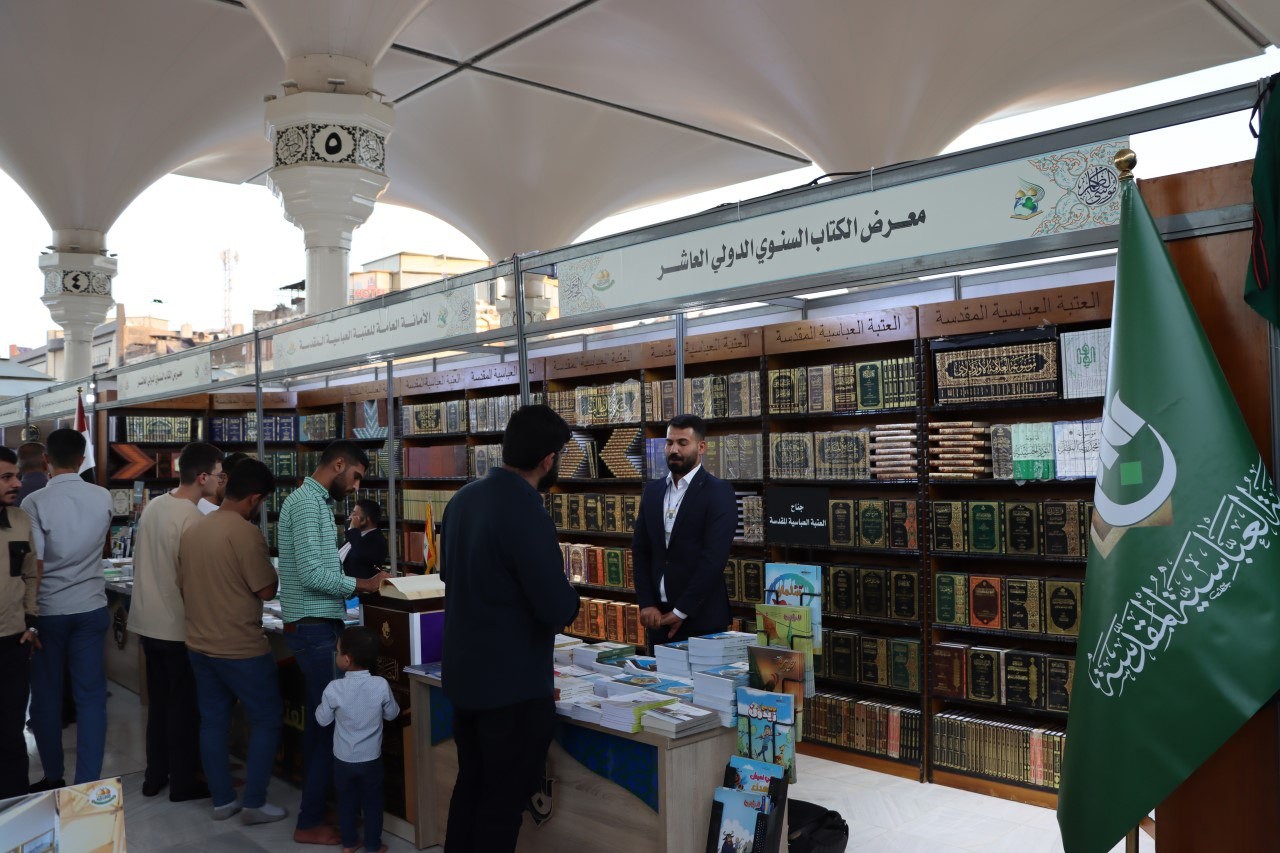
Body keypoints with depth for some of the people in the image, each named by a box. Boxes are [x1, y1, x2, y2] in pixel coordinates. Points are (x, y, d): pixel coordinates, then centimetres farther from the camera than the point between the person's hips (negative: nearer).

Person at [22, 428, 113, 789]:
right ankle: (88, 784, 6)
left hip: (47, 611, -2)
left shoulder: (35, 503, -12)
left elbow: (34, 567, -11)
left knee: (47, 696, 13)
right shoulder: (103, 498, -1)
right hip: (91, 608, 2)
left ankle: (53, 779, 24)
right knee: (90, 696, 5)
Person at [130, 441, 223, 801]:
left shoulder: (153, 505, 4)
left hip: (148, 621, 8)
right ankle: (183, 782, 15)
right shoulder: (192, 518, -21)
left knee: (158, 700, 18)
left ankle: (154, 776, 28)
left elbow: (144, 559, 14)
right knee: (184, 705, 5)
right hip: (178, 625, -8)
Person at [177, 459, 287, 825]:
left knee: (213, 721, 14)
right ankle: (254, 803, 9)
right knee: (267, 720, 6)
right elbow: (267, 590, -16)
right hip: (241, 648, -8)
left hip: (199, 644, 8)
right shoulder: (245, 533, -20)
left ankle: (222, 800, 23)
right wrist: (270, 571, 1)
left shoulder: (192, 530, 5)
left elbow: (183, 584, 15)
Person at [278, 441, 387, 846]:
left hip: (316, 625, 10)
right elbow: (311, 573, -24)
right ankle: (309, 823, 6)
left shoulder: (315, 501, 15)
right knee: (329, 720, -4)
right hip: (314, 628, -10)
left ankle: (315, 801, 28)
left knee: (319, 717, 17)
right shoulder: (306, 503, -17)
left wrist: (355, 579, 9)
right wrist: (360, 584, -15)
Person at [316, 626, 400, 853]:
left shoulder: (334, 688, -20)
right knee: (372, 803, 15)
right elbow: (392, 714, -3)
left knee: (346, 801, 19)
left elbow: (323, 719, -6)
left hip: (343, 759, 0)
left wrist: (323, 706, 13)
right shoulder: (381, 685, -18)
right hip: (371, 758, 0)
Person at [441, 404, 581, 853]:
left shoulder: (462, 499, 2)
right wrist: (567, 594, -2)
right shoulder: (527, 514, -24)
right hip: (512, 684, -8)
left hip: (463, 673, 8)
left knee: (470, 787, 20)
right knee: (504, 802, 6)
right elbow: (558, 609, -23)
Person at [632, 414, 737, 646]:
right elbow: (640, 550, 8)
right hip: (658, 615, 5)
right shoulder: (652, 490, 11)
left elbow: (714, 557, -15)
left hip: (701, 617, -5)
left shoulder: (718, 492, -7)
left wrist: (681, 611, -15)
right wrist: (646, 604, -3)